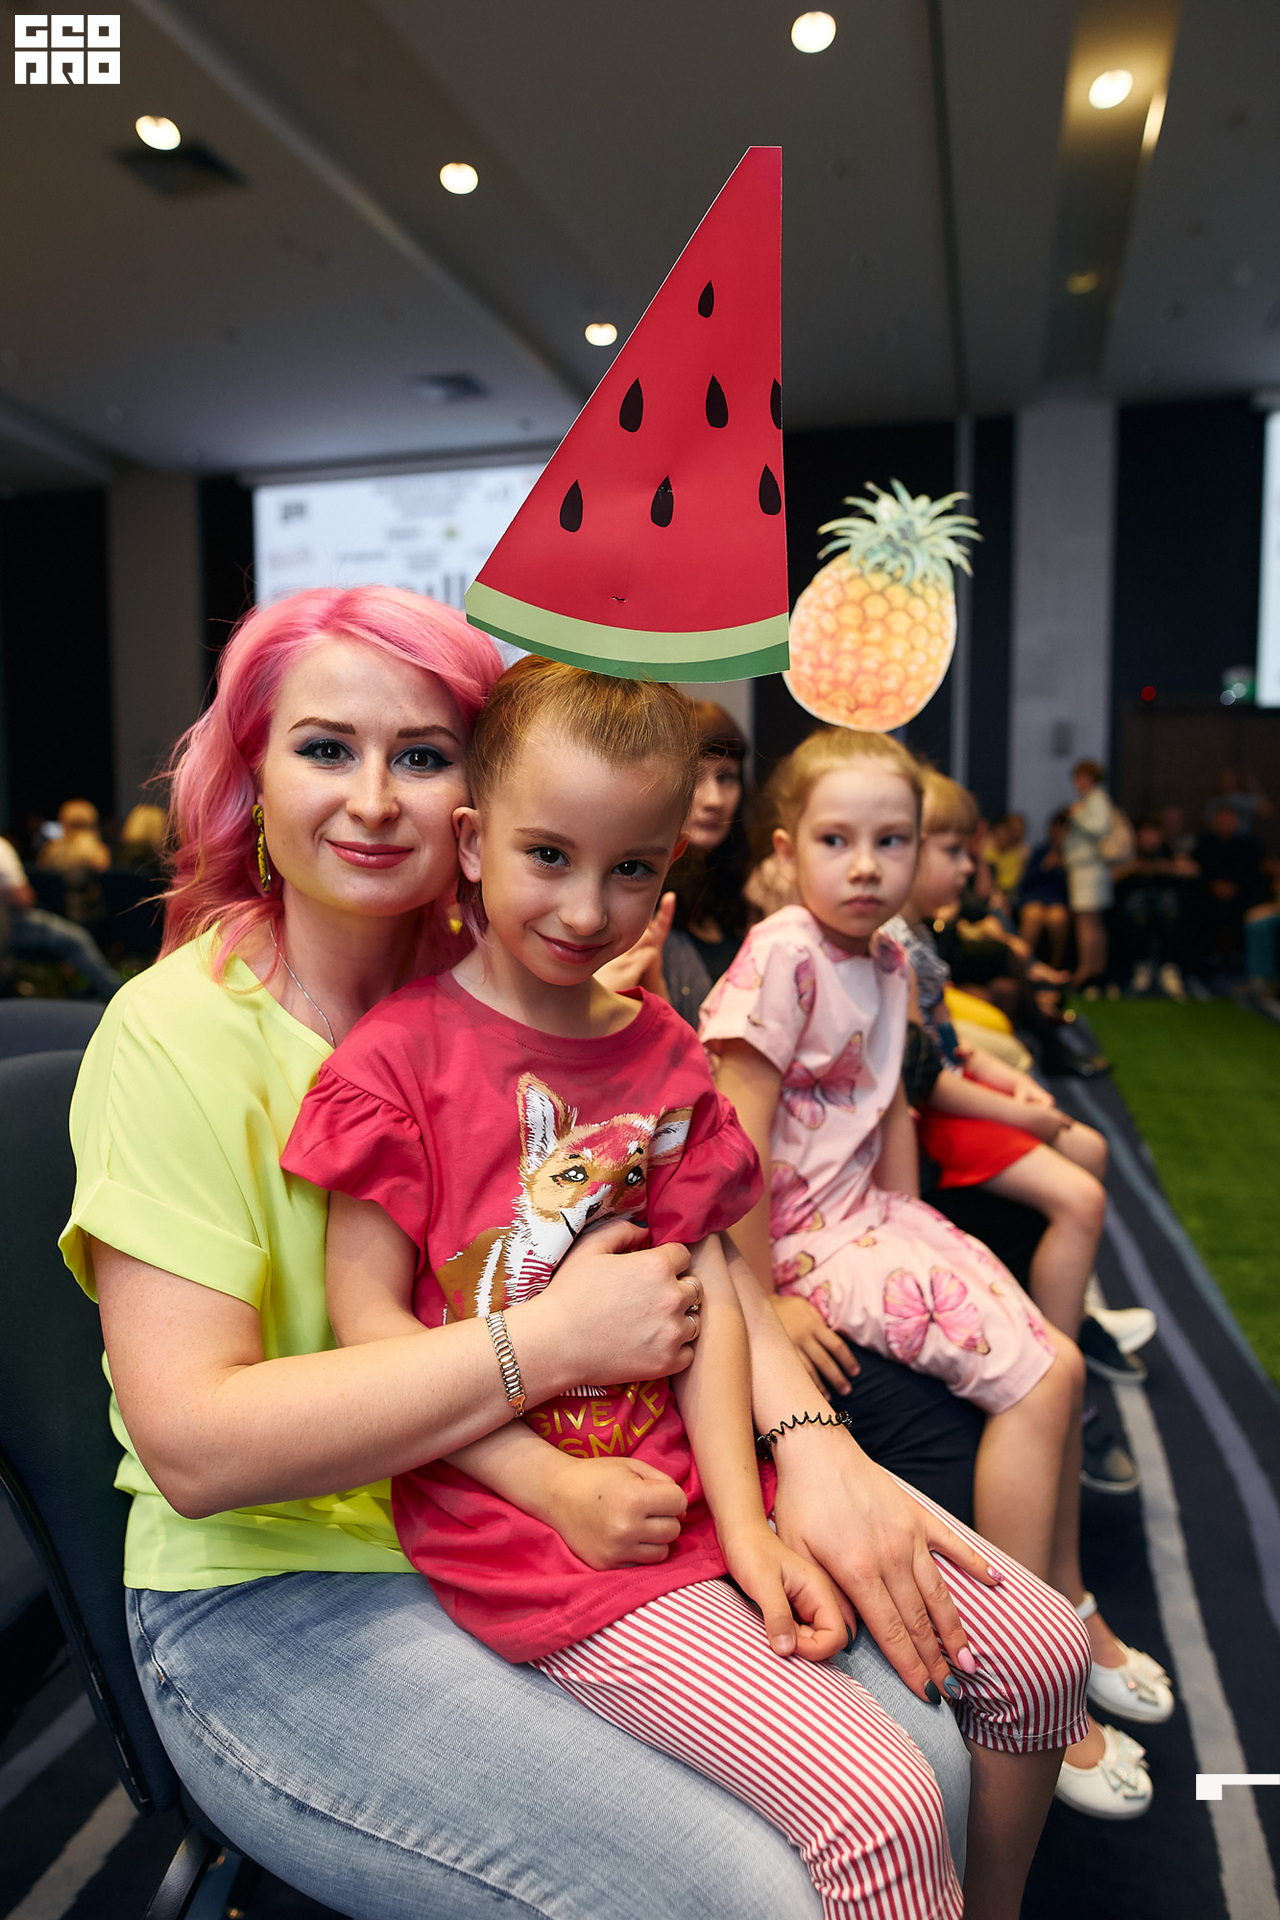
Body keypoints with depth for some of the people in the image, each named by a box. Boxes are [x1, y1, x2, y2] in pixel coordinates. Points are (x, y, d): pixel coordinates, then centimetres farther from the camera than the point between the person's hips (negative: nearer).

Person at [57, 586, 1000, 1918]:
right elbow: (191, 1443, -22)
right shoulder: (180, 1036, -14)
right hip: (273, 1605, -4)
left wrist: (809, 1439, -17)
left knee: (920, 1761, -8)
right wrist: (552, 1338, -22)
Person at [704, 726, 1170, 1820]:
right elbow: (741, 1143, -23)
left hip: (871, 1216, 8)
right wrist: (761, 1302, -20)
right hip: (798, 1236, -8)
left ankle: (1066, 1606, 31)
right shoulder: (783, 955, -20)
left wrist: (911, 1230, 10)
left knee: (1056, 1361, 8)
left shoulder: (889, 960, 6)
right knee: (1038, 1381, -12)